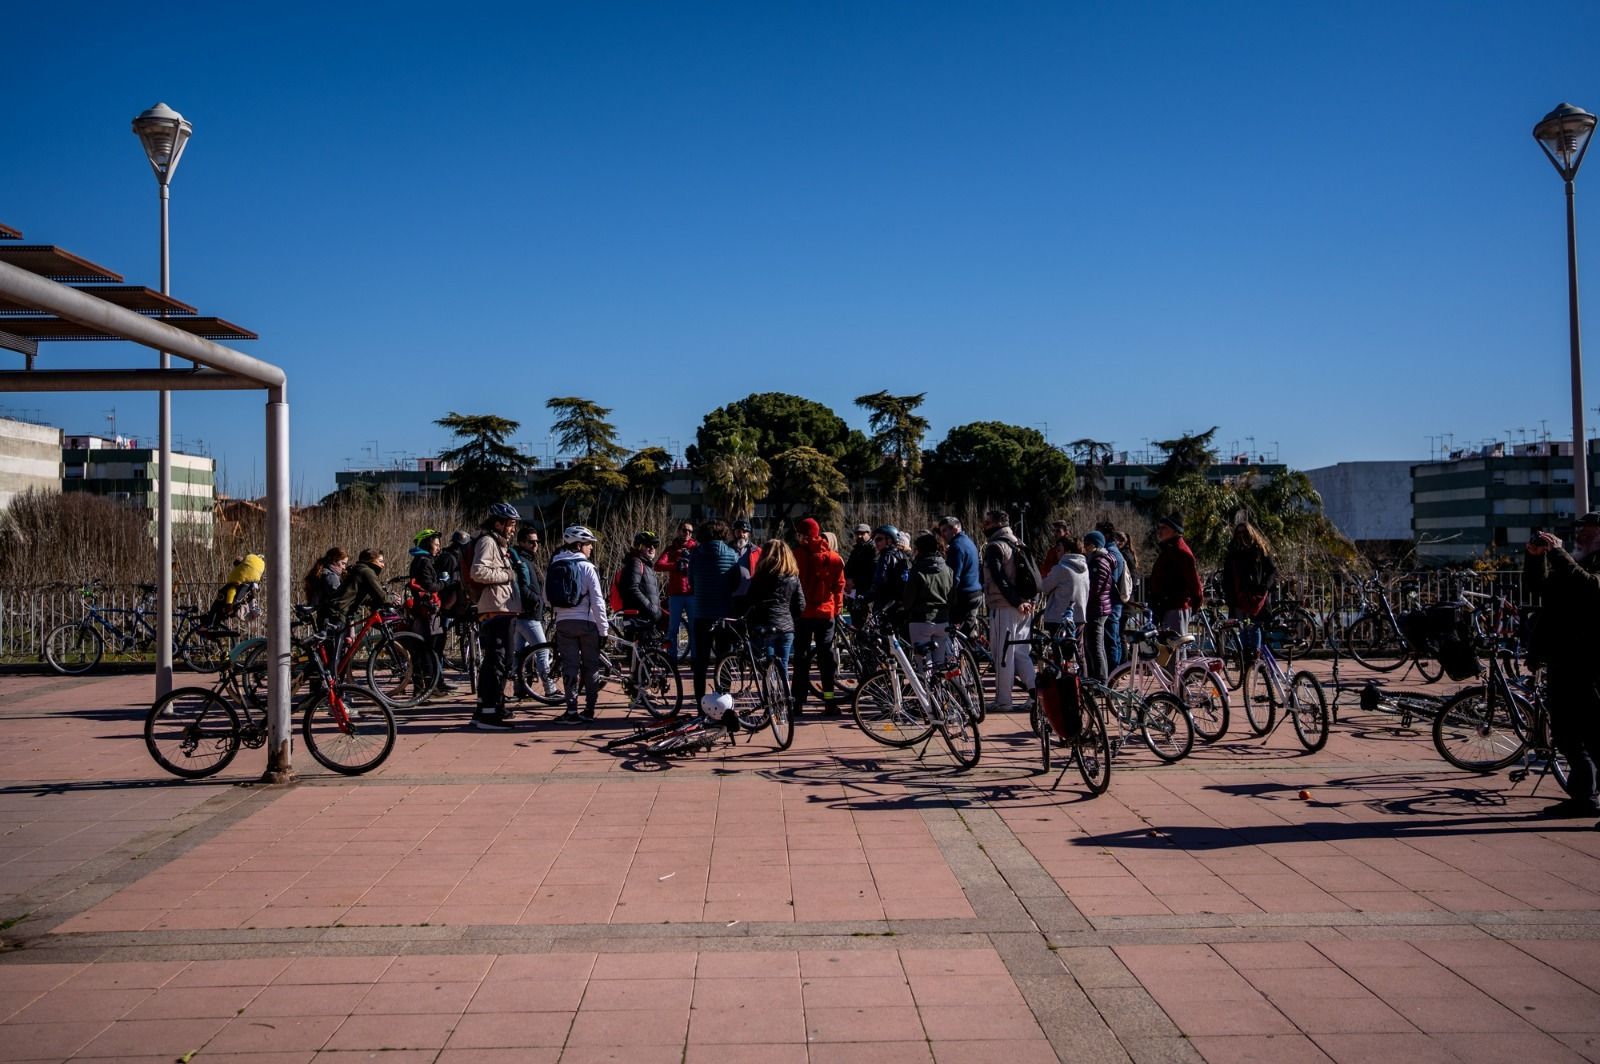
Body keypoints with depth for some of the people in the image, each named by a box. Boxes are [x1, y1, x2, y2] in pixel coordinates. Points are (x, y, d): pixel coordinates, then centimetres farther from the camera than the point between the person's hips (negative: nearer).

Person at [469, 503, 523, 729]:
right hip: (495, 611, -11)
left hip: (503, 611, 11)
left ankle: (485, 709, 24)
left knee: (493, 661, 16)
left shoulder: (500, 544, 24)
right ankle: (489, 713, -13)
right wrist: (506, 574, -15)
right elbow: (478, 572, -24)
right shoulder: (487, 541, -9)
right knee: (499, 662, -13)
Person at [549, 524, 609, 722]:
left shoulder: (554, 566, 7)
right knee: (590, 666, 7)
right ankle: (589, 709, 9)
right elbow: (597, 600, -11)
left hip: (563, 622, 4)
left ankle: (571, 709, 1)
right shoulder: (586, 567, -8)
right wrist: (604, 629, -6)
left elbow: (548, 596, 10)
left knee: (569, 665, 5)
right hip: (586, 622, -3)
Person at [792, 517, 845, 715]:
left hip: (803, 611, -2)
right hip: (826, 612, 2)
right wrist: (838, 608, 9)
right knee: (826, 654, 6)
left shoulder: (797, 555, -8)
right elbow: (839, 584, 2)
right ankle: (829, 702, 0)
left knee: (801, 655, 7)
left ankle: (799, 700, 7)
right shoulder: (832, 556, 1)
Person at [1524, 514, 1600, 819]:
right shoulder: (1573, 562, 19)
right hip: (1562, 662, 8)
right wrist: (1535, 556, -9)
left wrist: (1557, 553, -25)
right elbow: (1538, 586, 7)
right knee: (1565, 735, 13)